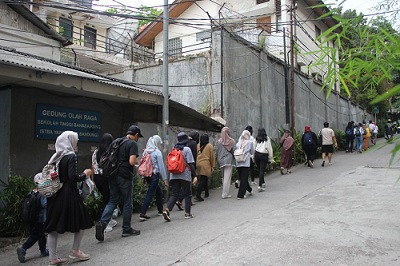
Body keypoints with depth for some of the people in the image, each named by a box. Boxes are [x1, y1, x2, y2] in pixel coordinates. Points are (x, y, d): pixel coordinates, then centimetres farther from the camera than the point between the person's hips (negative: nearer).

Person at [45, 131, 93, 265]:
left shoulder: (56, 157, 8)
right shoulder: (71, 156, -12)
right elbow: (73, 177, -20)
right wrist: (85, 174, -4)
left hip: (55, 195, 7)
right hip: (69, 195, -7)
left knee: (54, 226, 9)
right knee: (82, 222, 11)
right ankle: (75, 251, 18)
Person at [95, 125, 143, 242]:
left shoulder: (115, 141, 13)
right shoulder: (133, 144, -9)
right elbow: (132, 162, -20)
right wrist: (135, 162, 1)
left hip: (113, 176, 6)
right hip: (125, 177, -6)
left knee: (112, 201, 12)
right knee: (127, 204, 6)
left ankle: (102, 223, -5)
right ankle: (127, 229, 16)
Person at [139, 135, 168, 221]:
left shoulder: (145, 151, 7)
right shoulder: (157, 152, -10)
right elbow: (161, 166, -9)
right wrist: (165, 179, -4)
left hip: (147, 174, 7)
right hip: (155, 175, -7)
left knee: (159, 191, 21)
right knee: (150, 194, -4)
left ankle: (160, 210, 30)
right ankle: (142, 214, -8)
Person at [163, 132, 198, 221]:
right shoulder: (187, 149, -8)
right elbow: (191, 164, -11)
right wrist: (195, 176, -10)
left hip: (174, 176, 4)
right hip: (185, 176, -4)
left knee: (174, 194, 6)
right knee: (187, 194, 10)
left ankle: (167, 210, -12)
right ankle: (187, 213, 14)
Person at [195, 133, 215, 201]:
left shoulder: (198, 146, 5)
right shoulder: (210, 146, -3)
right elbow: (212, 156, 0)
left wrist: (195, 164, 17)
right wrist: (213, 166, 8)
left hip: (198, 164, 5)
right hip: (206, 165, -4)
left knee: (203, 179, 19)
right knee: (203, 180, -3)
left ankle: (206, 193, 32)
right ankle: (198, 194, -13)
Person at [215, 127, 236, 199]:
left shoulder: (218, 141, -1)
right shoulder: (232, 141, -6)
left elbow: (217, 152, 1)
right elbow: (234, 151, -6)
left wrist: (219, 161, 10)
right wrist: (234, 159, 9)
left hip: (221, 161, 3)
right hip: (229, 161, -3)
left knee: (224, 177, 16)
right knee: (227, 177, -2)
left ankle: (225, 192, 21)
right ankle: (225, 194, -3)